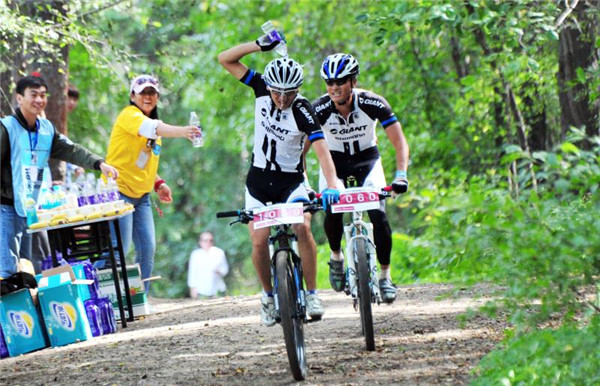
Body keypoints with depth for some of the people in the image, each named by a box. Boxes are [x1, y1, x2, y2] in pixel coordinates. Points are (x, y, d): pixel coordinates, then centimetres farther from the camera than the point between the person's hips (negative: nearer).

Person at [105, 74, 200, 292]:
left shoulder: (153, 120, 16)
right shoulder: (129, 115, -11)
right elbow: (151, 127, -34)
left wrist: (159, 183, 6)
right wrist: (182, 131, -52)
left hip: (141, 195, 8)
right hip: (119, 191, -8)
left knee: (147, 249, 0)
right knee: (119, 249, -10)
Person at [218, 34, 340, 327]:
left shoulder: (303, 111, -20)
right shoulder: (262, 89, -10)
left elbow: (322, 149, -31)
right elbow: (225, 60, -9)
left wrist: (331, 185, -45)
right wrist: (259, 45, -22)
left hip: (290, 180, -3)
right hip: (258, 181, 3)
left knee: (303, 228, -26)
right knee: (259, 242, -8)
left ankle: (311, 294, -14)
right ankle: (268, 295, 16)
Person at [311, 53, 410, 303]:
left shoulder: (373, 103, -26)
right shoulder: (319, 109, -25)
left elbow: (399, 142, -25)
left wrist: (401, 175, -39)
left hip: (367, 157, -1)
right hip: (335, 160, 1)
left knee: (378, 214, -19)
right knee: (332, 209, -22)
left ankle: (385, 276, -4)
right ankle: (336, 256, 8)